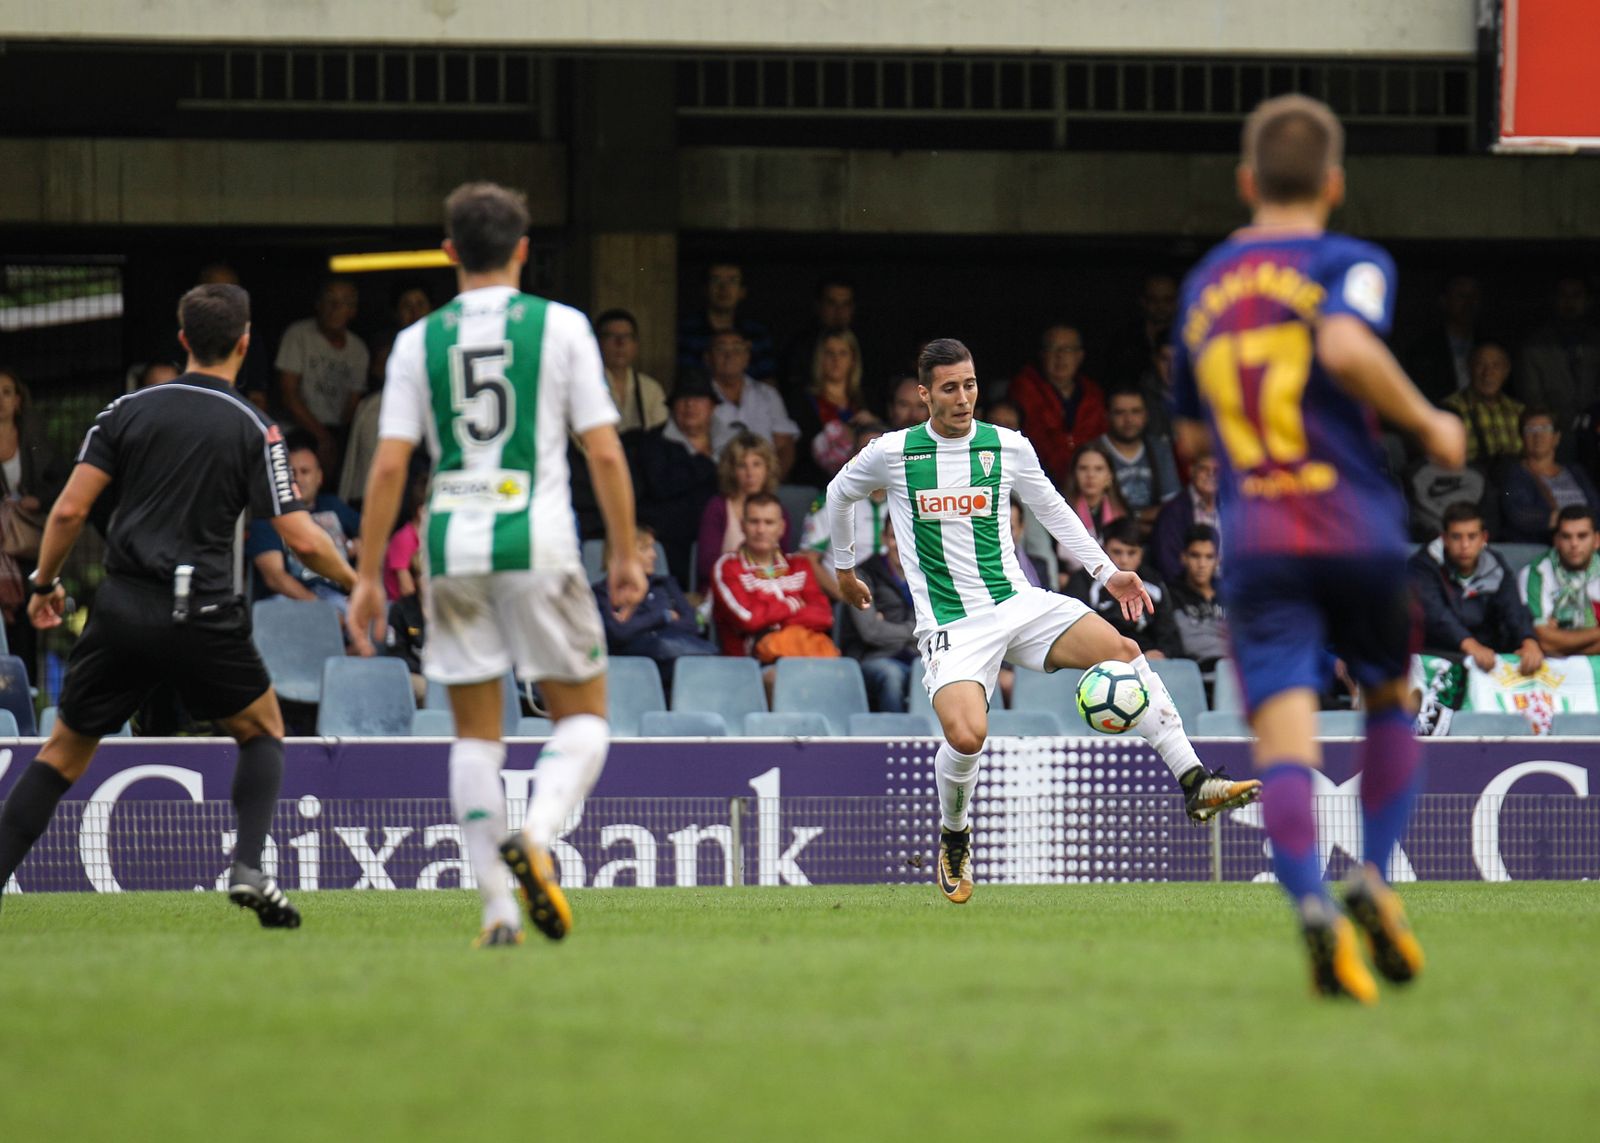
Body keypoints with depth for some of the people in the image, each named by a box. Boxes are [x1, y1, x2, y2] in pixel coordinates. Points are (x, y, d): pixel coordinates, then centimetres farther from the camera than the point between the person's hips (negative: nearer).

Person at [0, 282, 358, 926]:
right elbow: (302, 540, -6)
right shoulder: (254, 429, -1)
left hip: (121, 608, 2)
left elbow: (69, 510, 0)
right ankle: (248, 868, 0)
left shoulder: (128, 410, 6)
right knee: (263, 731, 20)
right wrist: (353, 582, 12)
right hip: (201, 618, -2)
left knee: (65, 751, 12)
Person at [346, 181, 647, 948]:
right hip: (537, 540, -2)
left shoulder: (418, 341, 6)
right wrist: (626, 553, 7)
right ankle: (535, 835, -19)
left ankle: (496, 907, 4)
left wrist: (368, 576, 5)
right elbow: (604, 453, -2)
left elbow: (390, 465, 1)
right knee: (583, 715, 9)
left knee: (475, 733, 11)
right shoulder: (560, 326, 2)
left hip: (451, 542, 2)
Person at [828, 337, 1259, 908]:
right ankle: (954, 836, 4)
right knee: (967, 737, -28)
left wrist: (1105, 571, 13)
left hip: (1019, 603, 3)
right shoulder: (892, 453, -3)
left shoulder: (1009, 448, 3)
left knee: (1121, 649, -21)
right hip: (950, 624, -3)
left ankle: (1195, 783, -18)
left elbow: (1052, 509, 19)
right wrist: (844, 568, 28)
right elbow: (839, 495, 18)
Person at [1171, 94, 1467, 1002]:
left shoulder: (1204, 286, 17)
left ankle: (1314, 907, -31)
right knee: (1392, 698, 22)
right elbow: (1347, 347, -21)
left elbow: (1193, 433, 26)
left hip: (1254, 546, 2)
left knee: (1284, 741, -9)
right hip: (1358, 533, -2)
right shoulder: (1351, 264, 1)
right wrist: (1428, 423, -9)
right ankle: (1375, 878, 6)